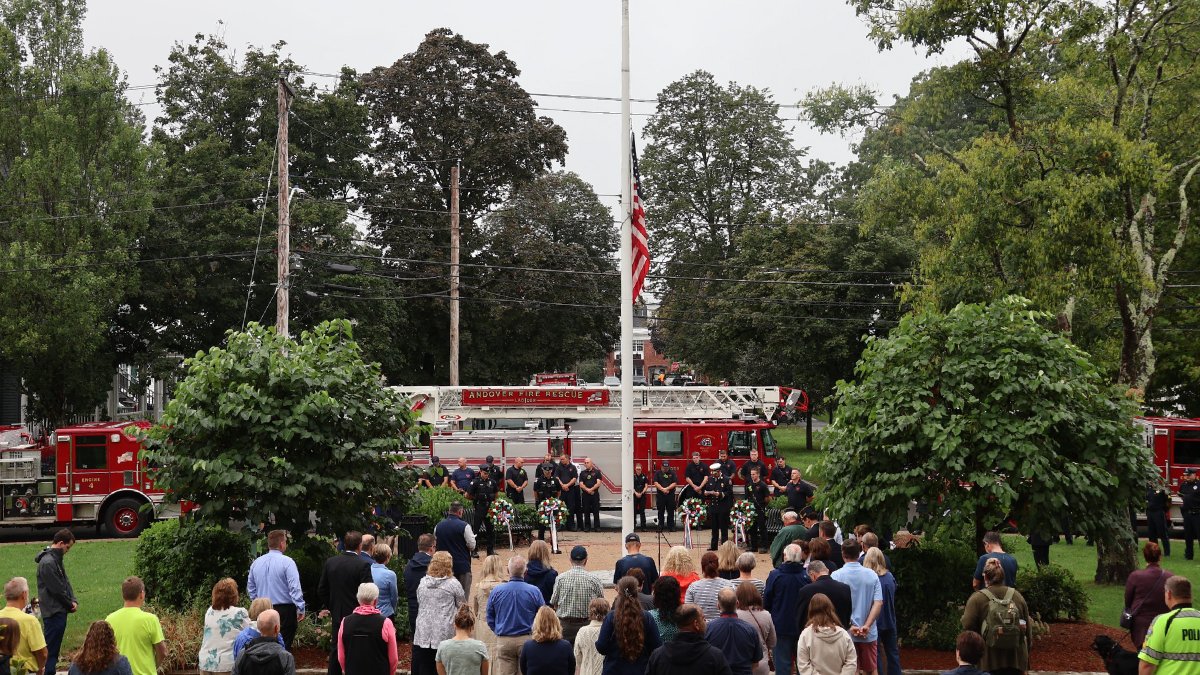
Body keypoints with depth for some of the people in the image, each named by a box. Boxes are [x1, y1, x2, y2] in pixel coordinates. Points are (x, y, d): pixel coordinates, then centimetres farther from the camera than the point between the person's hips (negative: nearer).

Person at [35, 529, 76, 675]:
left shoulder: (56, 559, 12)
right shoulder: (48, 562, -19)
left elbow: (66, 582, 14)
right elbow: (57, 589, -19)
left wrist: (74, 601, 1)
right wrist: (70, 605, -7)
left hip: (60, 610, 10)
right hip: (54, 612, -10)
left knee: (54, 648, 15)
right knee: (51, 649, -5)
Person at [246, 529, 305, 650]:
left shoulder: (256, 563, 8)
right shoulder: (287, 562, -12)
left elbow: (250, 589, 16)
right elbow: (295, 588, -17)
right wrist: (301, 609, -12)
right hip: (285, 610, -6)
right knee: (284, 646, -4)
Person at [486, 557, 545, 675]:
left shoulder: (496, 591, -4)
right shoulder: (534, 591, -8)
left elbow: (490, 619, 6)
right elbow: (543, 617, 1)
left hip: (503, 641, 1)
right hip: (527, 639, -1)